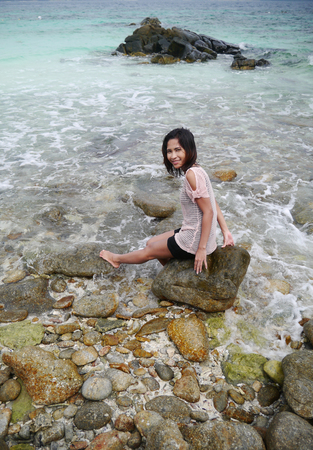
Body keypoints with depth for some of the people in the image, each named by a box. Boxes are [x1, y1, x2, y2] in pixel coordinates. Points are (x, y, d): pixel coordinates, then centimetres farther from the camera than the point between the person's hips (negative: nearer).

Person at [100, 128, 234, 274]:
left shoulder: (192, 174, -24)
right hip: (194, 233, 9)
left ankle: (117, 259, 38)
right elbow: (214, 204, 8)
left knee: (149, 251, 13)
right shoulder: (196, 170, 6)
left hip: (193, 242, -9)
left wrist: (202, 249, -21)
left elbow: (208, 211, -25)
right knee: (151, 243, 24)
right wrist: (225, 231, 10)